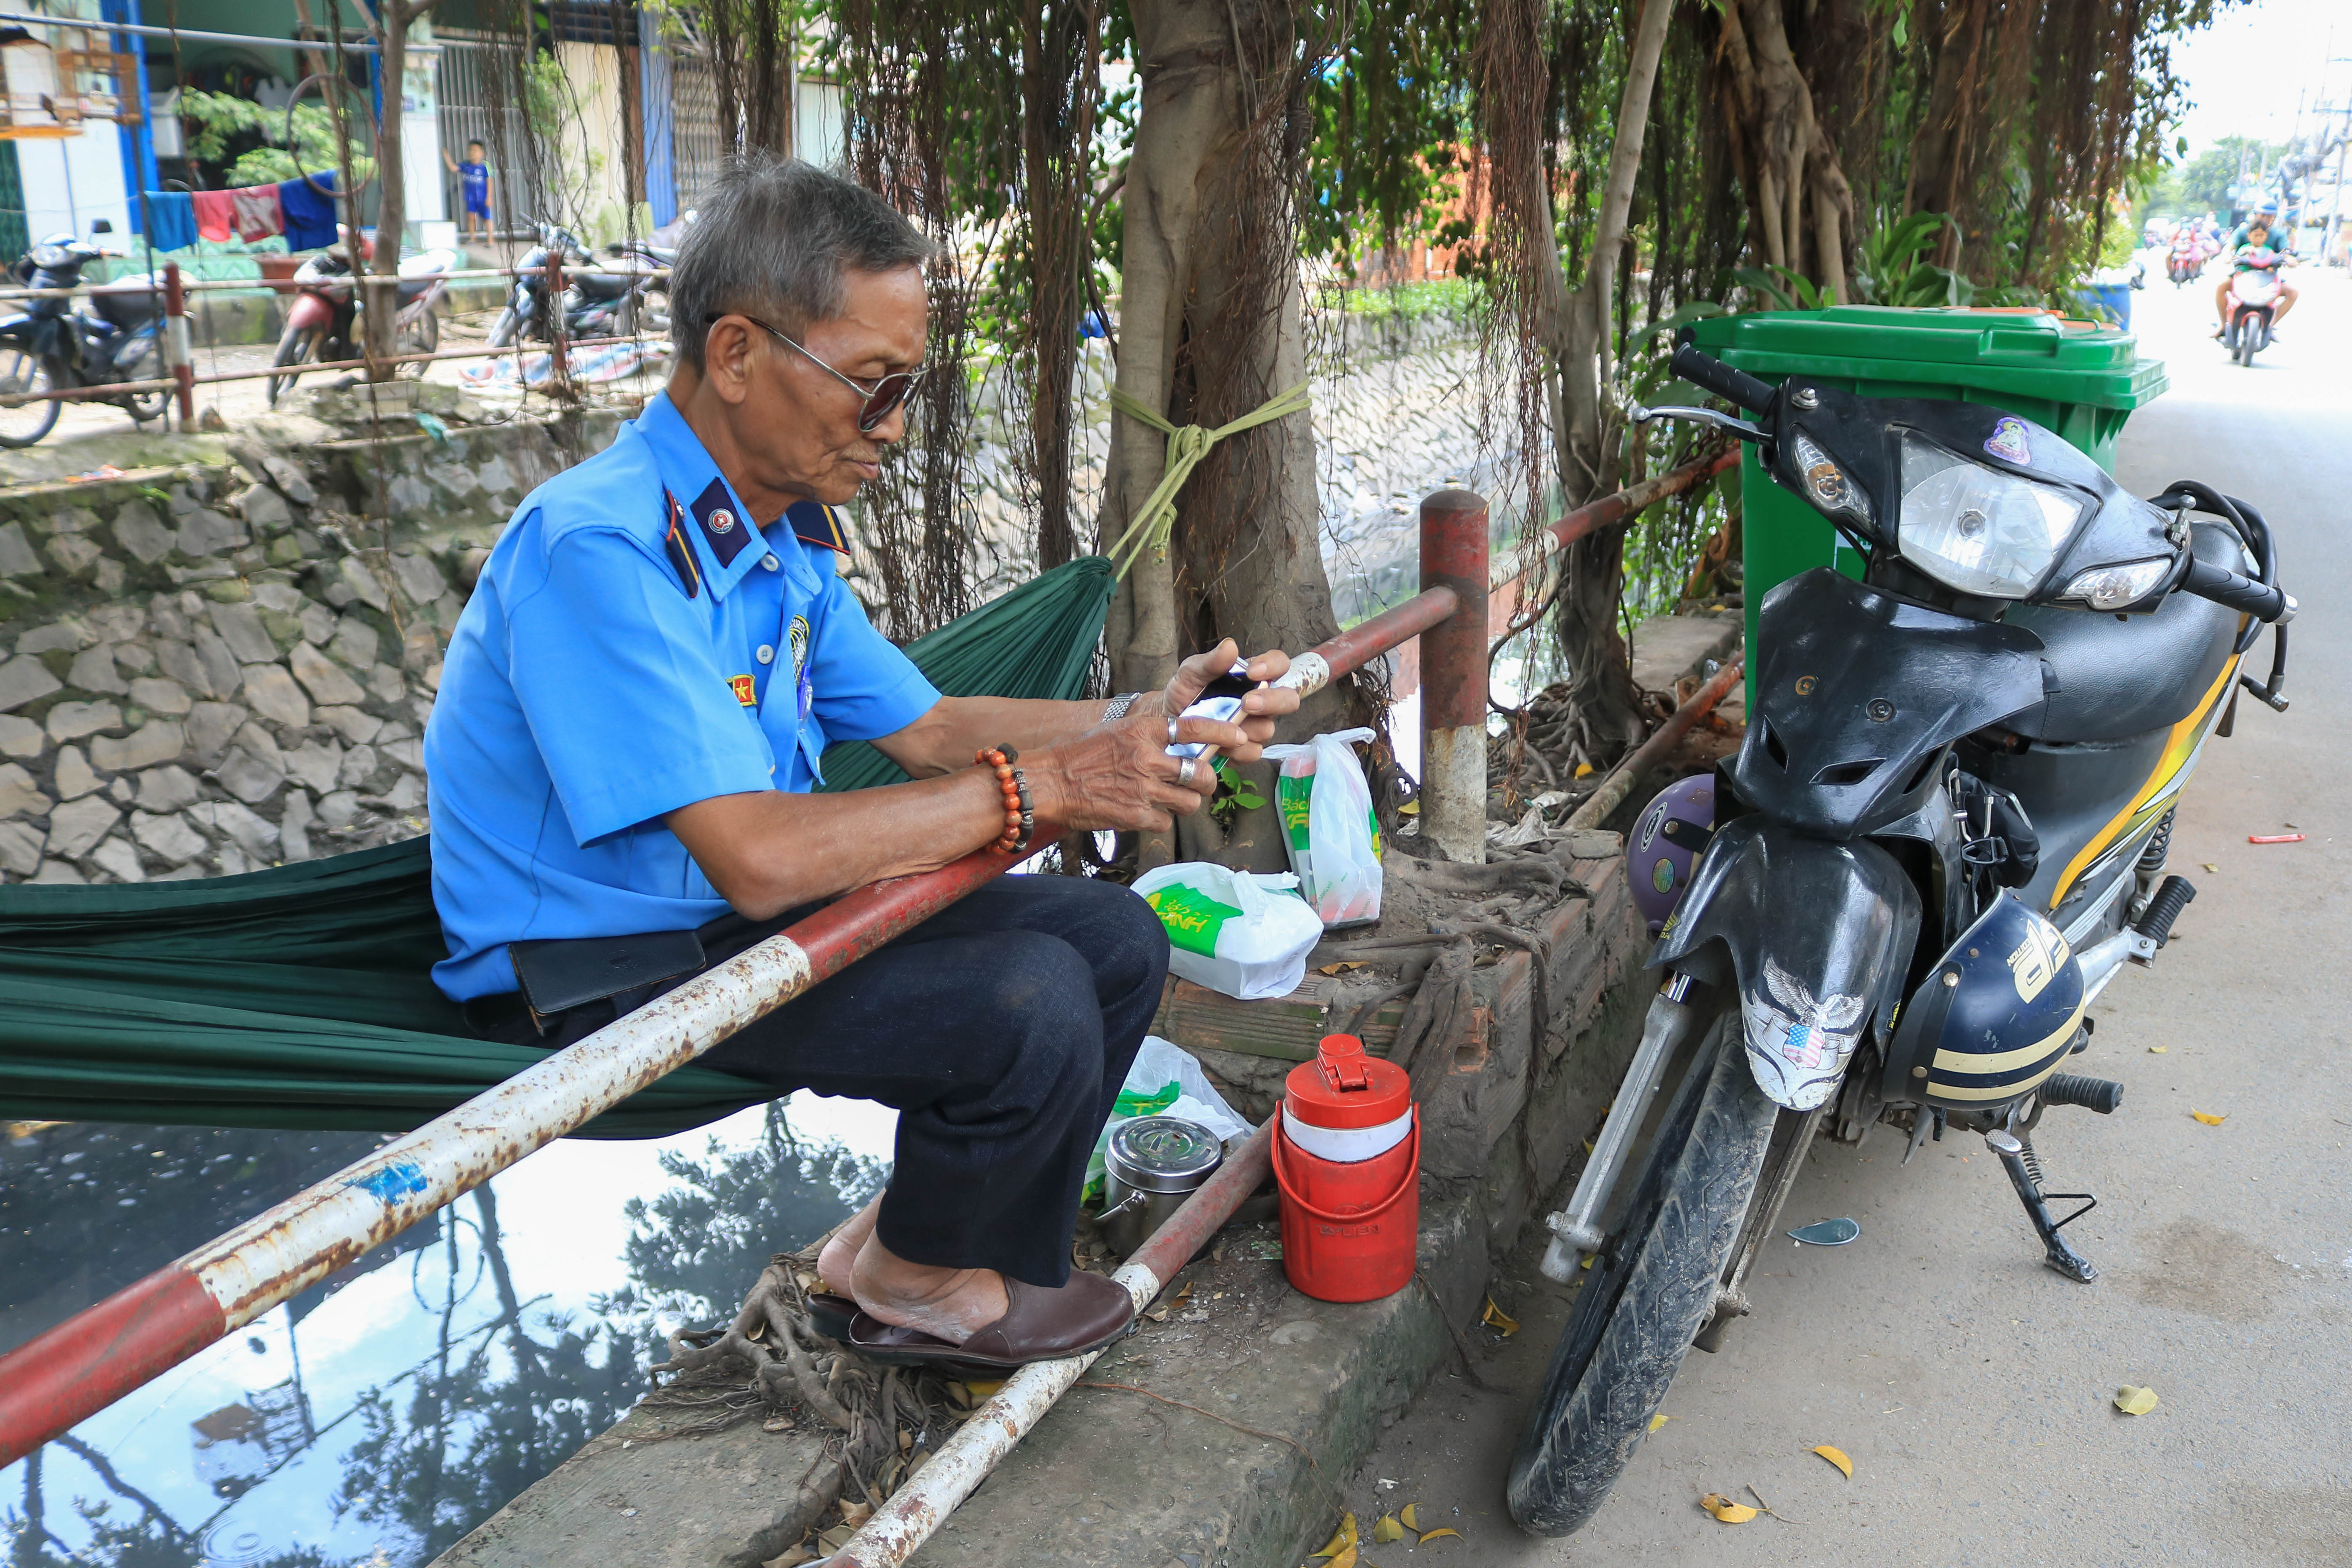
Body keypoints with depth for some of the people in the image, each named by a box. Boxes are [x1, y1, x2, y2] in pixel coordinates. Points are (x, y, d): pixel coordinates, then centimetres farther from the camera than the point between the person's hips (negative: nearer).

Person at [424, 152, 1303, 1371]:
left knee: (1114, 940, 1)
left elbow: (925, 730, 12)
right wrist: (1036, 787, -24)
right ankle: (905, 1275, 6)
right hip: (598, 982, -9)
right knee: (1025, 1003, -25)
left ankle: (974, 1267, 15)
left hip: (742, 919, 9)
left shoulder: (781, 533, 6)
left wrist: (1135, 721, -1)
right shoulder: (597, 548, -25)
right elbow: (761, 858, -31)